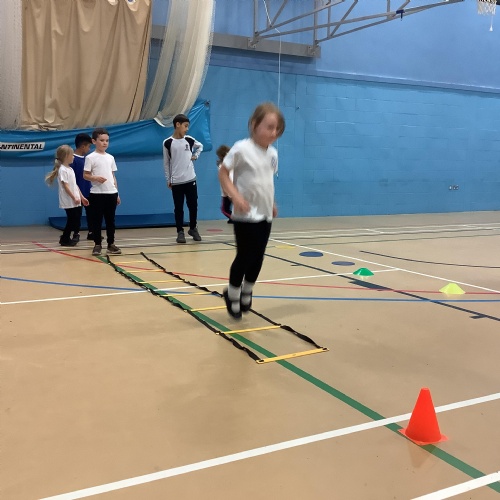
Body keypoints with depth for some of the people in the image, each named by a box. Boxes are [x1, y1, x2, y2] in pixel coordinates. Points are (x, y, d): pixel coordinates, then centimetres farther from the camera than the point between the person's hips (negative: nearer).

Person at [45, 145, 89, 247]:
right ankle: (65, 239, 9)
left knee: (75, 220, 9)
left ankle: (66, 238, 19)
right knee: (71, 220, -4)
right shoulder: (63, 170, -11)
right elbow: (65, 186, -17)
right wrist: (74, 198, -21)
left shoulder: (70, 169, 16)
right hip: (69, 202, -9)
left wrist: (82, 197, 17)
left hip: (76, 201, 9)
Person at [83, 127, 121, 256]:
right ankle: (97, 245, 9)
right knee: (97, 220, 1)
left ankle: (111, 244, 16)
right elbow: (85, 175, -5)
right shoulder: (90, 157, -3)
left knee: (110, 220, 8)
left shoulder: (110, 157, 12)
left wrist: (117, 193, 13)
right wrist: (96, 178, -24)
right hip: (97, 194, -4)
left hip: (111, 193, 4)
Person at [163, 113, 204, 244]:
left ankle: (193, 229, 23)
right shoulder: (167, 142, -5)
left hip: (190, 179, 2)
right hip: (176, 181, -2)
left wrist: (195, 156, 7)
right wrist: (168, 180, 2)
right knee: (178, 208, 2)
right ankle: (180, 232, 11)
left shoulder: (189, 140, 2)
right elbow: (166, 163, 2)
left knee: (193, 205, 7)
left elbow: (200, 146, 24)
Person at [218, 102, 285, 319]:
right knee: (244, 256, -1)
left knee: (258, 258, 10)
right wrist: (236, 196, -21)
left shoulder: (272, 153, 7)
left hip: (265, 215, 6)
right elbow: (223, 173, -12)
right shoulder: (242, 149, -14)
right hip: (246, 215, -6)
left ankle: (246, 292, 32)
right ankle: (232, 295, 21)